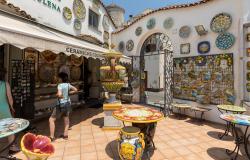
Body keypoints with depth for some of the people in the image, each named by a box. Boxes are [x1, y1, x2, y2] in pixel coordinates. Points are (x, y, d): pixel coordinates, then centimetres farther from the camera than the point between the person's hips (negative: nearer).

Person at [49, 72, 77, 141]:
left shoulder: (60, 85, -18)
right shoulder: (68, 84, 1)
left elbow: (59, 95, -33)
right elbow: (75, 90, 14)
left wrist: (57, 95, -12)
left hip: (61, 104, -7)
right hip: (68, 103, 7)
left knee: (51, 120, 10)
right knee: (66, 119, 24)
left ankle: (52, 137, 11)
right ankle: (65, 135, 31)